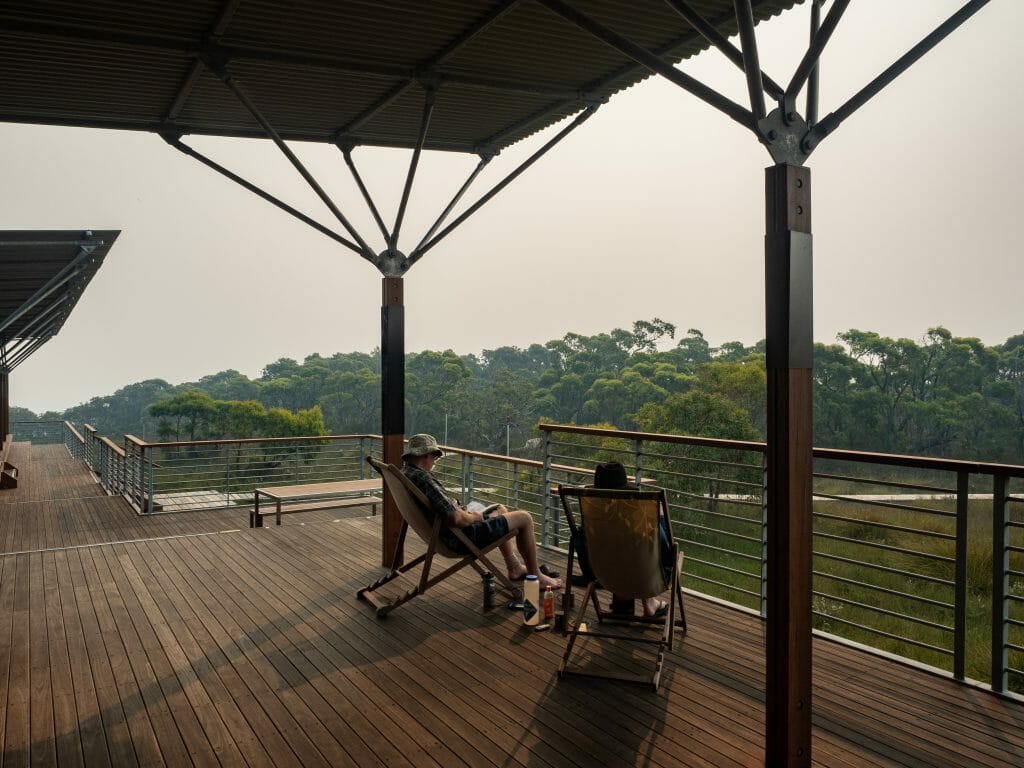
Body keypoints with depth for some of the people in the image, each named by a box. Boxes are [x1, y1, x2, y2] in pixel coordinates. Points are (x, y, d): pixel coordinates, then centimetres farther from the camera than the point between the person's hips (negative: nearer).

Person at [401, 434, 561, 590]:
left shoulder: (405, 473, 3)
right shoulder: (423, 478, -29)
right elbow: (456, 519, -32)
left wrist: (463, 512, 8)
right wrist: (473, 517, -11)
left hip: (445, 535, 11)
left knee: (501, 509, 30)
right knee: (524, 518, -1)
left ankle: (514, 567, 36)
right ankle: (536, 577, 13)